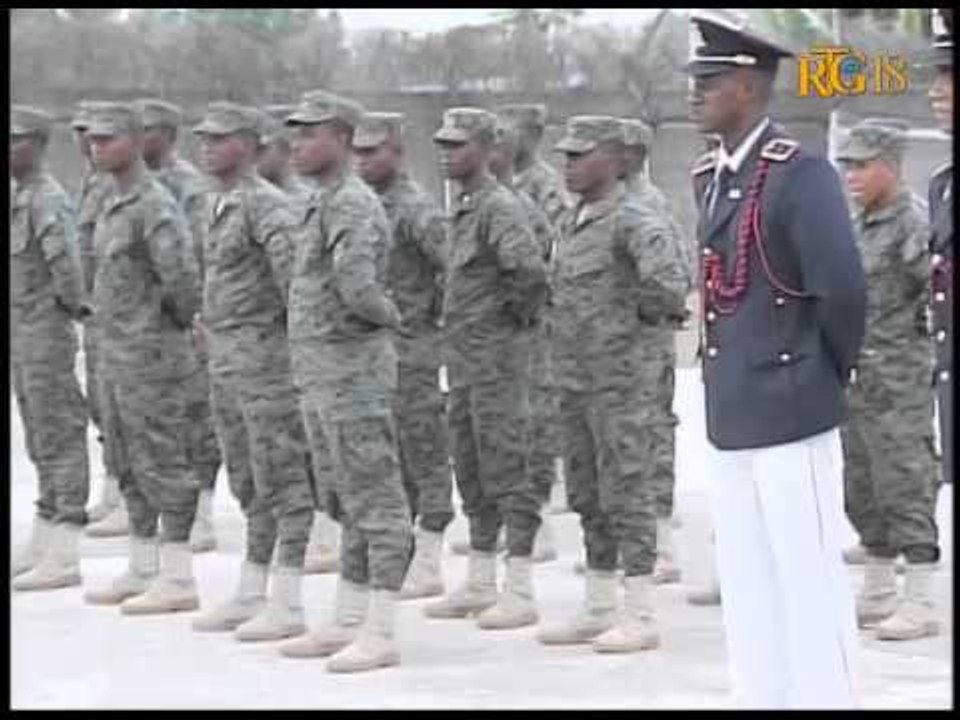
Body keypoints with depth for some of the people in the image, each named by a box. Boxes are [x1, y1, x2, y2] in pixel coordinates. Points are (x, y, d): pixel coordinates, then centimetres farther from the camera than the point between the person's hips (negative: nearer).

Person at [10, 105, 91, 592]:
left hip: (46, 336, -10)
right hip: (22, 334, 10)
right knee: (40, 441, 14)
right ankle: (44, 543, 21)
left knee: (59, 439, -7)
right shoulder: (20, 199, 13)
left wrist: (74, 303, -19)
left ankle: (64, 555, -6)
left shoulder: (47, 200, -17)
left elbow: (62, 254, -32)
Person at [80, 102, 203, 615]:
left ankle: (177, 579, -2)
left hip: (151, 356, -10)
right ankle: (143, 571, 20)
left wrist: (179, 318, -10)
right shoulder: (113, 206, 14)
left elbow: (181, 275, -27)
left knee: (162, 465, -6)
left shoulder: (155, 207, -16)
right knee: (130, 467, 13)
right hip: (115, 355, 10)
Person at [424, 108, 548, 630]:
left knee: (505, 471, -6)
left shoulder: (499, 207, -15)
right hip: (463, 356, 10)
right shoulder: (463, 208, 14)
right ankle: (479, 584, 22)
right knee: (471, 473, 14)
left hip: (496, 356, -10)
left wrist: (521, 315, -14)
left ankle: (520, 592, -3)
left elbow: (528, 269, -29)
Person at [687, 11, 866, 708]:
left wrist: (834, 369, -6)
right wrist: (732, 368, 13)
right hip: (732, 415, 8)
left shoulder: (801, 173, -14)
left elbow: (843, 289, -19)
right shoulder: (711, 178, 13)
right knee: (746, 587, 12)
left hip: (790, 410, -8)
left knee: (809, 583, -1)